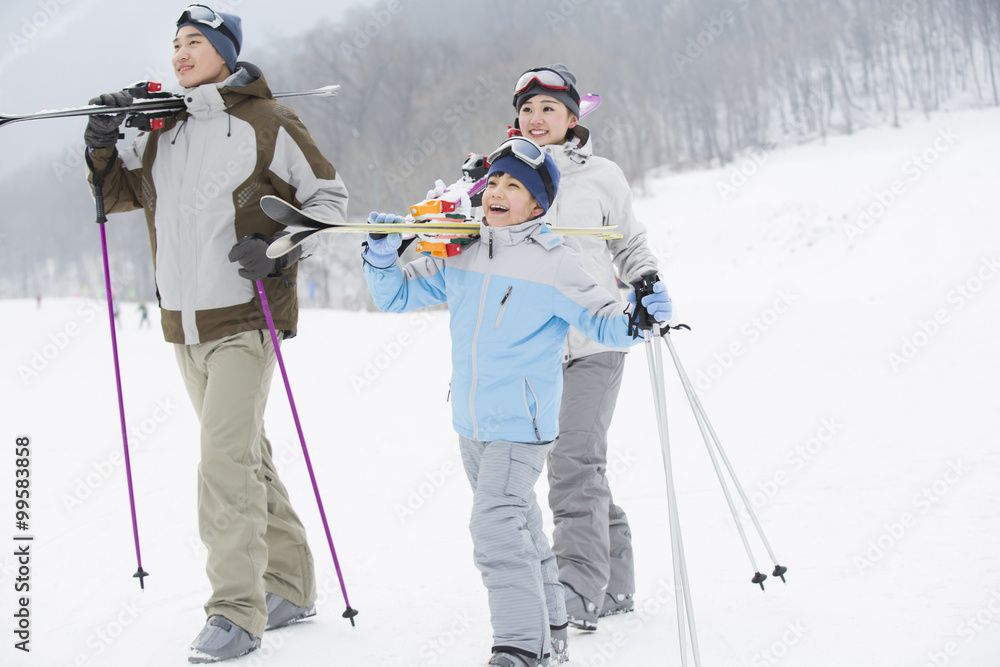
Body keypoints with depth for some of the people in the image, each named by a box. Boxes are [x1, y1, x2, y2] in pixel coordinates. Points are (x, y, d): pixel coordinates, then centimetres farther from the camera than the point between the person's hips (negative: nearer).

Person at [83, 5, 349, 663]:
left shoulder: (266, 123, -5)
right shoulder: (162, 128, 12)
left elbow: (329, 195, -2)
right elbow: (119, 194, 19)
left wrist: (281, 248, -17)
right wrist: (103, 147, -1)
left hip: (246, 318, -7)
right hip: (185, 321, 7)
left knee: (227, 458, -16)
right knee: (245, 454, 14)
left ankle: (237, 611, -14)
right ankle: (290, 587, 26)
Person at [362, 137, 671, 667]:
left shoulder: (554, 264, -9)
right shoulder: (458, 257, 5)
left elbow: (604, 323, -8)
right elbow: (396, 296, 12)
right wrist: (382, 254, -6)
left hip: (522, 423, -7)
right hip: (471, 421, 7)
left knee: (496, 523, -18)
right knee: (515, 523, 17)